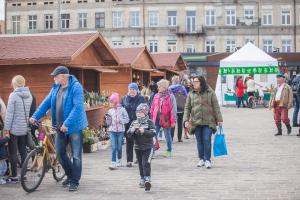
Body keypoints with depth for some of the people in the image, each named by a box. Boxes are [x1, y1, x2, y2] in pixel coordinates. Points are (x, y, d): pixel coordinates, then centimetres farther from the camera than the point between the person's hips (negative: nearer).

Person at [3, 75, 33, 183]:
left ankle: (14, 176, 4)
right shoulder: (29, 95, 4)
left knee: (13, 153, 2)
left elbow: (9, 113, -13)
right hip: (25, 128, 5)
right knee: (23, 151, 11)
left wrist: (6, 128, -9)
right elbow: (30, 112, 6)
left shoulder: (13, 95, -13)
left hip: (14, 128, -5)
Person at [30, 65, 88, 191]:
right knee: (60, 153, 12)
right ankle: (70, 175, 30)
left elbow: (77, 107, -23)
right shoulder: (56, 88, 9)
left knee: (76, 156, 0)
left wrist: (67, 123, -27)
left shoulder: (76, 87, -15)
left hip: (74, 126, -7)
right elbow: (47, 103, 11)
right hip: (60, 127, 7)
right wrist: (35, 116, 2)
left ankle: (75, 181, 10)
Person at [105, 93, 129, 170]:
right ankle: (113, 163, -7)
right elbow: (108, 123, 7)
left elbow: (127, 119, -4)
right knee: (113, 147, -5)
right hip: (112, 130, 1)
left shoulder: (122, 109, -3)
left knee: (119, 147, 8)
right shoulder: (110, 111, 4)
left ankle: (119, 161, 28)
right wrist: (107, 118, -12)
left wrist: (120, 120, -18)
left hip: (120, 130, -1)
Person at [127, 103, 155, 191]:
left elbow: (153, 133, -16)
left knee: (146, 164, -14)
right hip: (138, 147, 5)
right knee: (141, 164, 13)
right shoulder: (134, 122, 7)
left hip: (147, 147, -5)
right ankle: (142, 180, 23)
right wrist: (132, 130, -19)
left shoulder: (149, 122, -6)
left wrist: (144, 131, -28)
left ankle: (147, 180, -18)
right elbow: (129, 134, 1)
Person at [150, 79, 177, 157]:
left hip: (166, 119, -4)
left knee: (167, 136, 11)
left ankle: (169, 151, 27)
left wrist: (173, 121, -14)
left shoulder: (170, 96, -8)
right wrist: (152, 118, 12)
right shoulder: (156, 96, 8)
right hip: (156, 119, 5)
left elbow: (173, 109, -10)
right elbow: (153, 108, 14)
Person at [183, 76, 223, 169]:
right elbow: (187, 108, 7)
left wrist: (219, 119, 0)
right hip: (196, 122, 3)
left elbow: (216, 107, 2)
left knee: (207, 140, -7)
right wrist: (186, 120, -3)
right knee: (199, 141, 8)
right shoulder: (191, 94, 6)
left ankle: (207, 160, 3)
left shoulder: (210, 93, 0)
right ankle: (201, 159, 21)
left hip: (208, 121, -2)